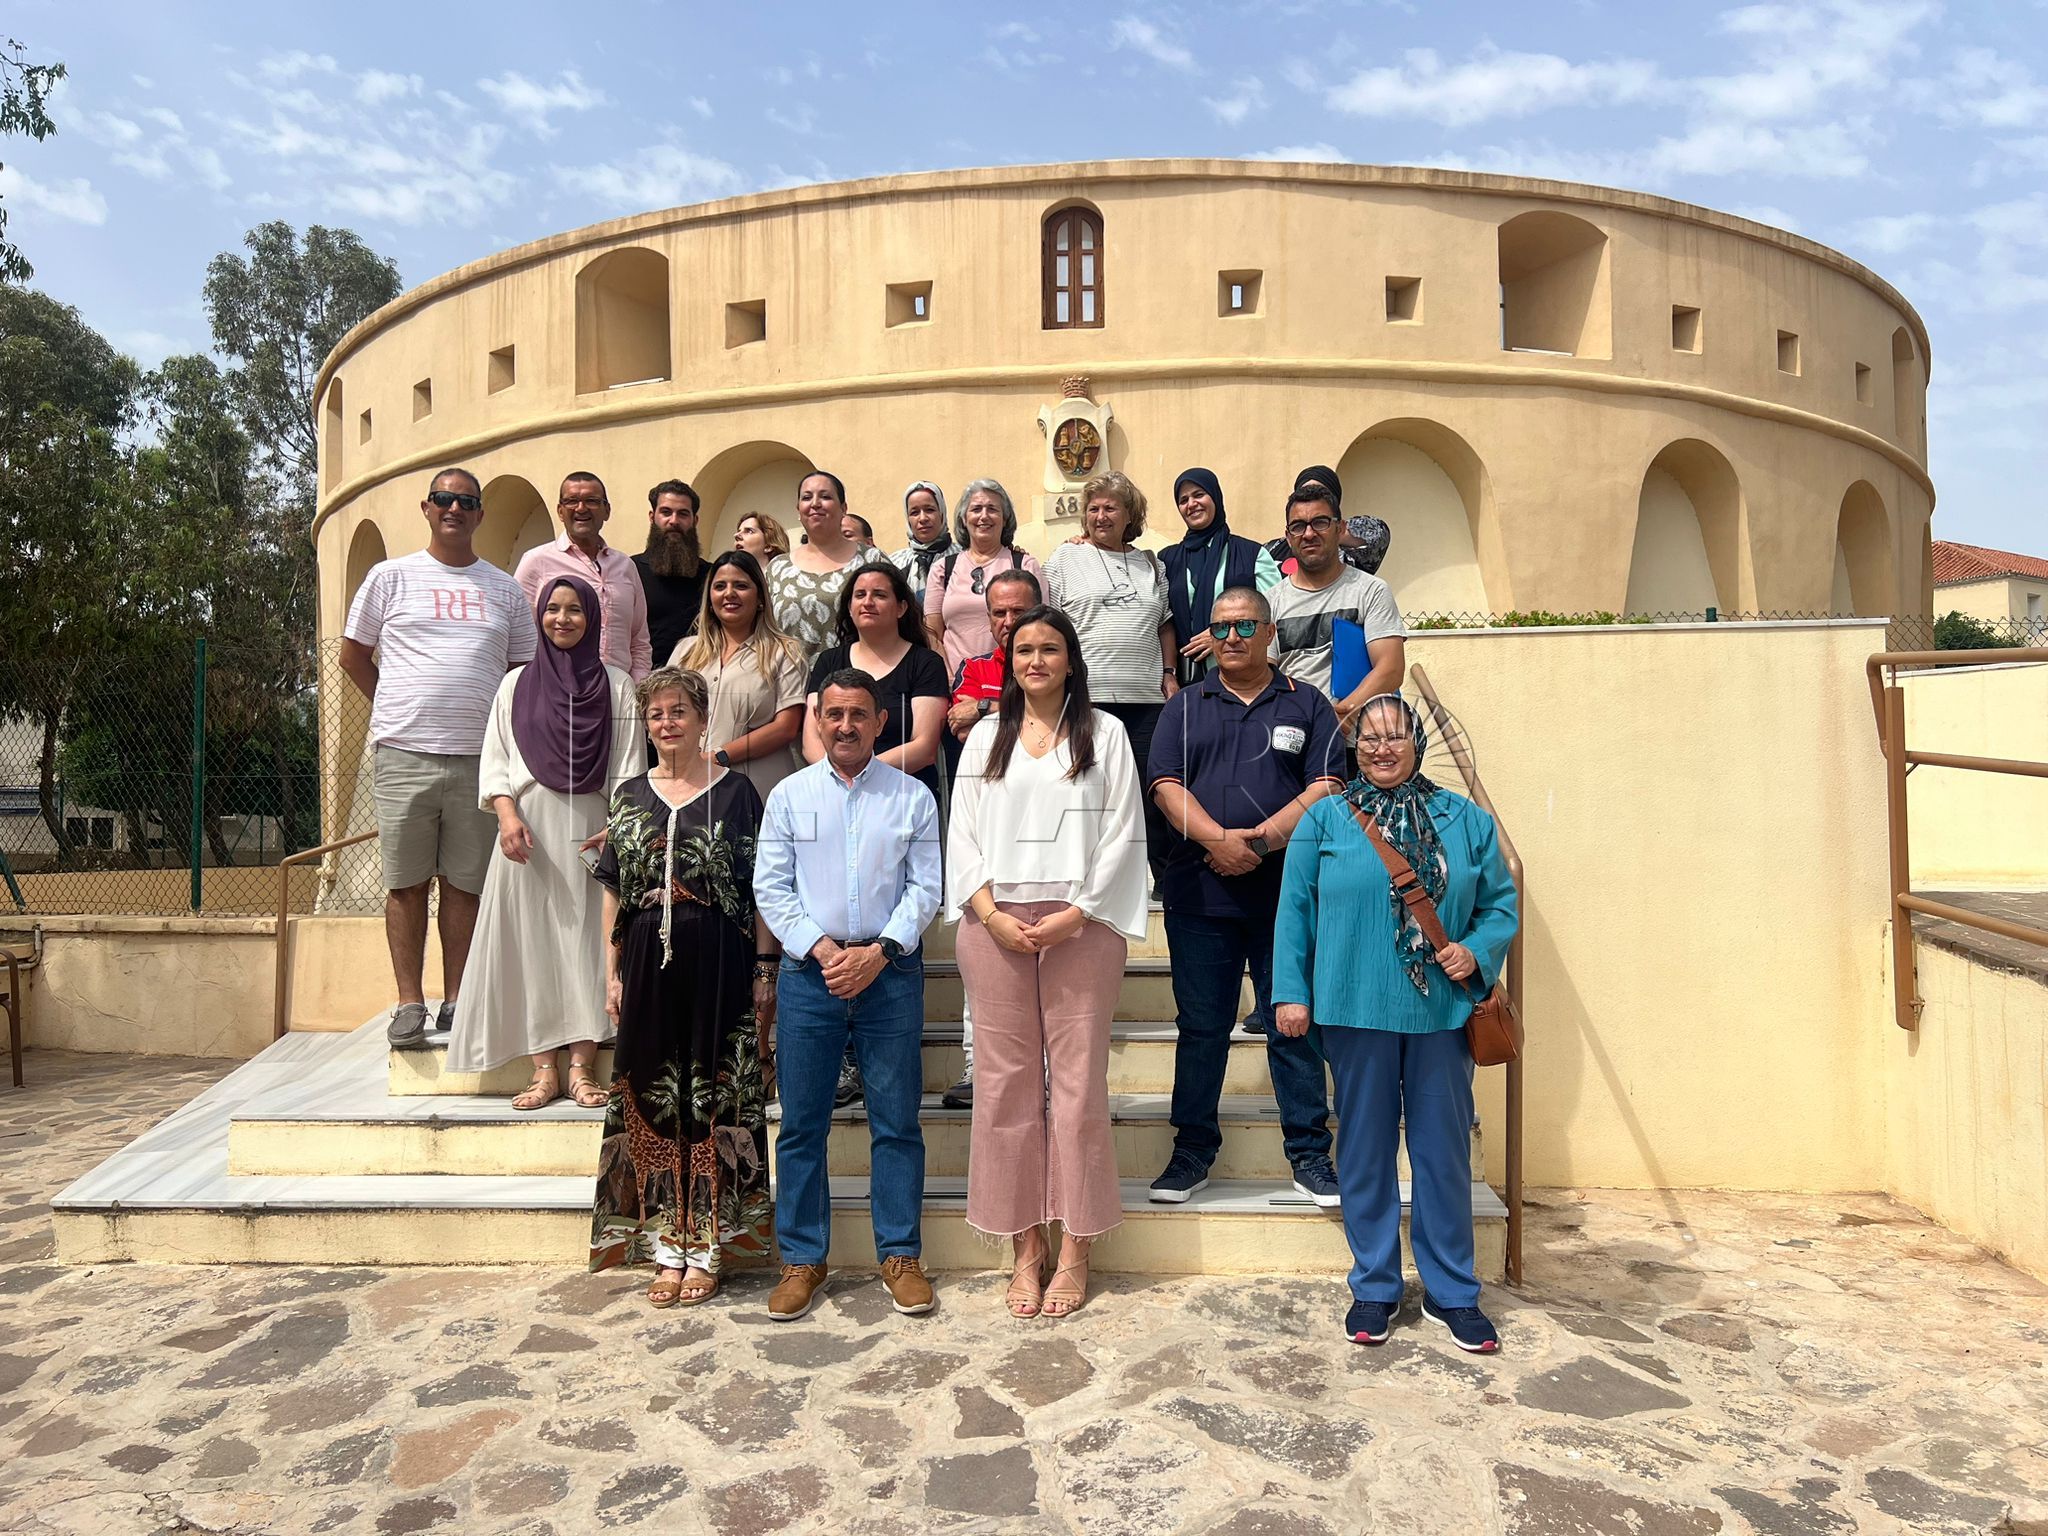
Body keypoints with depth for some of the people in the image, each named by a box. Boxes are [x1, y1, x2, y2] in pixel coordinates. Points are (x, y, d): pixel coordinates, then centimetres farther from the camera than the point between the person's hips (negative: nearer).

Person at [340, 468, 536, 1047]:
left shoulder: (506, 591, 13)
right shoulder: (391, 577, 8)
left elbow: (523, 669, 18)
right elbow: (354, 655, 14)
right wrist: (401, 713, 9)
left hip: (479, 756, 1)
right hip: (404, 755, -1)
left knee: (465, 883, 6)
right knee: (406, 881, 2)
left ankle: (457, 1002, 14)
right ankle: (409, 1003, 10)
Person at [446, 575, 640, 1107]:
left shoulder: (616, 685, 8)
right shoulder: (516, 683, 13)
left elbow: (628, 767, 3)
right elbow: (494, 760, 8)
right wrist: (507, 814, -9)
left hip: (592, 829, -1)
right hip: (528, 828, 1)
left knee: (586, 939, -3)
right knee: (531, 940, -1)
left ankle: (582, 1068, 2)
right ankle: (544, 1069, 4)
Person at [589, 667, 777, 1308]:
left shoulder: (735, 791, 0)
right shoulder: (630, 796, 11)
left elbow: (760, 890, -1)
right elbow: (614, 893, 12)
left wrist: (766, 969, -6)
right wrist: (613, 974, 6)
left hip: (720, 966, -3)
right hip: (649, 966, 3)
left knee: (714, 1103, 2)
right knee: (652, 1103, 7)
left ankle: (706, 1249, 14)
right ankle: (667, 1248, 18)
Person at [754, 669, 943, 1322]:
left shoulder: (913, 797, 5)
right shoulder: (789, 795, 7)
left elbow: (925, 887, 1)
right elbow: (771, 887, 3)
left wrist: (879, 952, -12)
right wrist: (822, 949, -9)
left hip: (890, 971, 0)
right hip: (808, 973, 1)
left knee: (896, 1121, 5)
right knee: (802, 1123, 6)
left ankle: (900, 1255, 18)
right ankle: (802, 1258, 19)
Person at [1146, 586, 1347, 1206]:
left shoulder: (1307, 706, 9)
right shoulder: (1185, 707, 13)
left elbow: (1326, 788, -2)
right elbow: (1166, 784, 1)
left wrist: (1260, 840, -14)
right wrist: (1217, 839, -15)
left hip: (1286, 893, -1)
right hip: (1198, 893, 1)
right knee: (1201, 1026, 7)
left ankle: (1309, 1153, 16)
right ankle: (1193, 1151, 19)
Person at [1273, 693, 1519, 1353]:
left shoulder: (1467, 821, 8)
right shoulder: (1325, 818, 3)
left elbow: (1500, 902, 11)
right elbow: (1294, 909, 2)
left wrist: (1477, 953, -8)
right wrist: (1291, 992, -4)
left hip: (1442, 1011, 2)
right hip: (1355, 1010, -1)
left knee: (1444, 1150, 9)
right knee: (1366, 1149, 9)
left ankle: (1451, 1291, 24)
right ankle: (1374, 1286, 23)